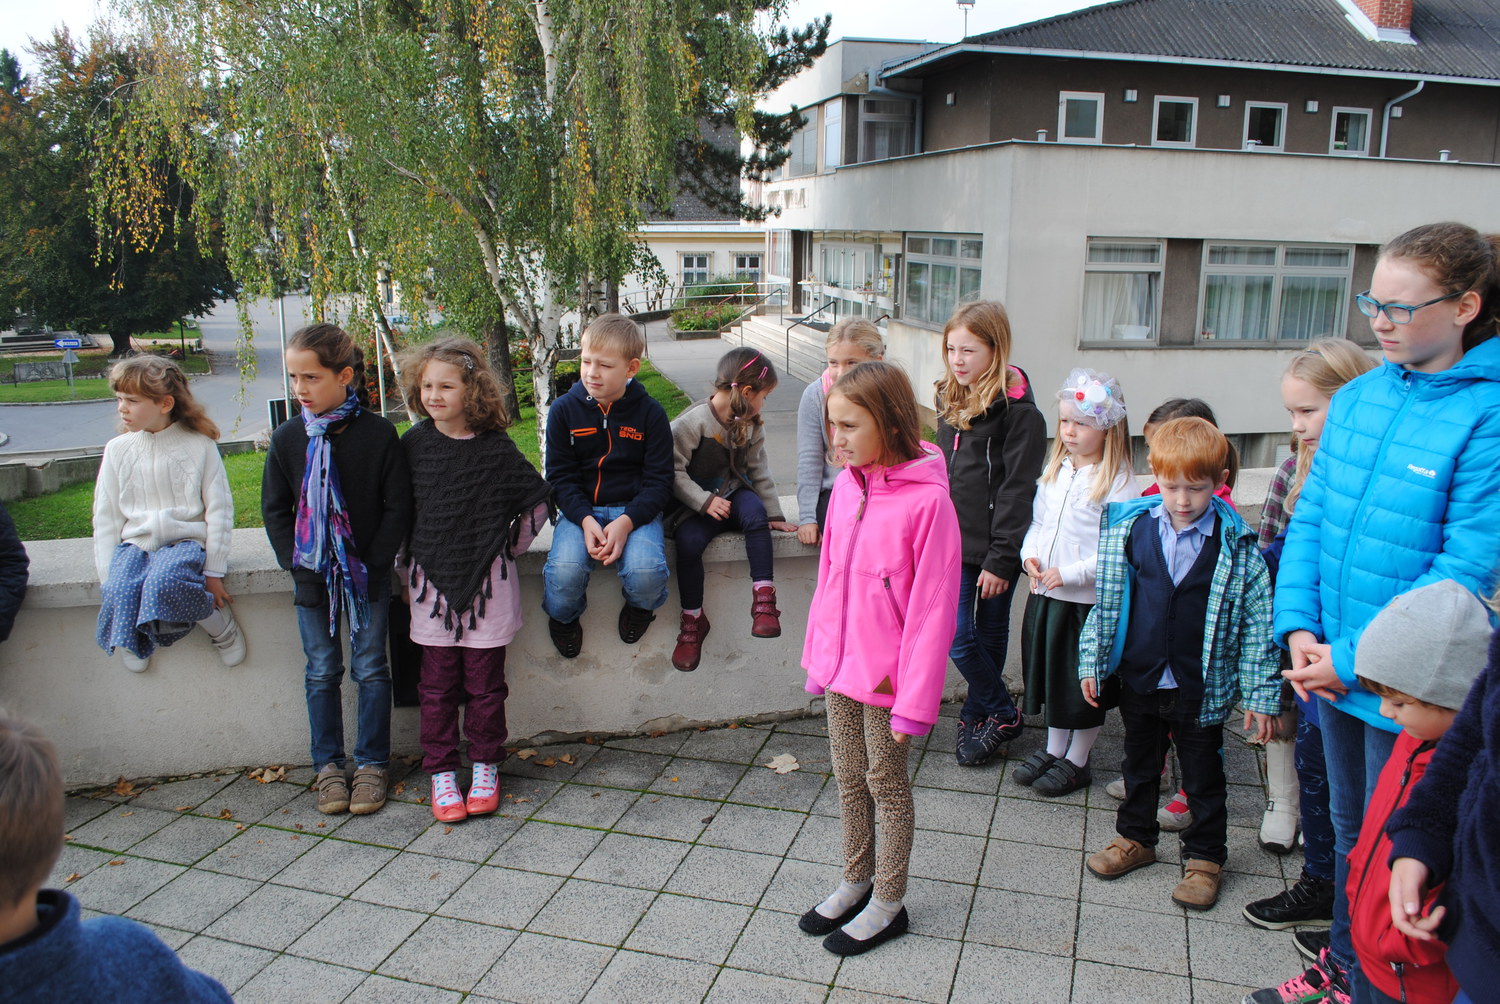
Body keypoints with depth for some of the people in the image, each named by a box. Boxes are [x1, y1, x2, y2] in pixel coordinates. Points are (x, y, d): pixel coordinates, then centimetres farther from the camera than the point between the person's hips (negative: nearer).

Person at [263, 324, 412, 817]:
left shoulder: (378, 434, -10)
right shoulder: (288, 437, -2)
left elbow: (398, 508, -6)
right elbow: (275, 510, 4)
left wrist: (373, 563, -12)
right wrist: (299, 568, -4)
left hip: (368, 573, -2)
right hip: (313, 574, 2)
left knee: (370, 668, 4)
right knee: (322, 671, 9)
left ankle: (372, 763, 18)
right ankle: (328, 765, 21)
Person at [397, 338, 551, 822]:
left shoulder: (496, 448, -5)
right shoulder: (413, 444, 0)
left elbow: (538, 499, 5)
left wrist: (509, 546, 5)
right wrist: (408, 559, 8)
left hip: (488, 584, -1)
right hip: (432, 582, 2)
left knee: (485, 683, 7)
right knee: (437, 685, 6)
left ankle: (485, 766, 23)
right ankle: (441, 772, 19)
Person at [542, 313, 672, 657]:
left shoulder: (650, 413, -2)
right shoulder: (564, 410, 1)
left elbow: (659, 481, -3)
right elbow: (561, 476, 1)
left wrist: (626, 522, -20)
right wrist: (585, 520, -17)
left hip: (635, 509, -1)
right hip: (580, 509, 1)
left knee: (647, 573, -30)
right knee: (564, 570, -28)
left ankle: (640, 606, 10)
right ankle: (563, 617, 9)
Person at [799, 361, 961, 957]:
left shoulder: (927, 499, -19)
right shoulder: (846, 485, 1)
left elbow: (933, 607, -18)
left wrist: (915, 700, -17)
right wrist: (818, 653, 11)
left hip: (887, 675, -6)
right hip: (839, 665, 6)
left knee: (885, 783, 10)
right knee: (848, 777, 19)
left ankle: (887, 905, 29)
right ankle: (856, 881, 39)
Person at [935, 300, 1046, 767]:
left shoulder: (1018, 412, -14)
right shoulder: (951, 401, 10)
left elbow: (1017, 491, -16)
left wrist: (1002, 559, -16)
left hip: (989, 551, -6)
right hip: (953, 544, 6)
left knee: (989, 635, 3)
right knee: (959, 637, 8)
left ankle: (1000, 714, 25)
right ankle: (982, 715, 27)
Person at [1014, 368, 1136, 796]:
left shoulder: (1117, 483, -16)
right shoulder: (1055, 470, 6)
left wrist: (1070, 574, -23)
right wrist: (1030, 555, -3)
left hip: (1088, 600, -7)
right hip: (1045, 594, 7)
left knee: (1083, 682, 8)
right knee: (1047, 670, 19)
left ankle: (1077, 760, 27)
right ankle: (1053, 748, 38)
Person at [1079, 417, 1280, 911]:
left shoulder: (1236, 544, -12)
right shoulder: (1129, 527, -7)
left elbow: (1258, 622, -7)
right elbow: (1106, 601, 1)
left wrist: (1260, 695, -7)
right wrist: (1091, 662, 2)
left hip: (1201, 688, -2)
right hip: (1137, 679, 3)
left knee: (1203, 774, 14)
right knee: (1139, 762, 21)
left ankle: (1204, 857, 34)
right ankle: (1135, 838, 42)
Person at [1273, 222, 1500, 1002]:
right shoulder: (1357, 399, 3)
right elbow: (1310, 518, 5)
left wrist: (1355, 661, -18)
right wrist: (1299, 626, -6)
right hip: (1333, 670, 6)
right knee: (1349, 829, 23)